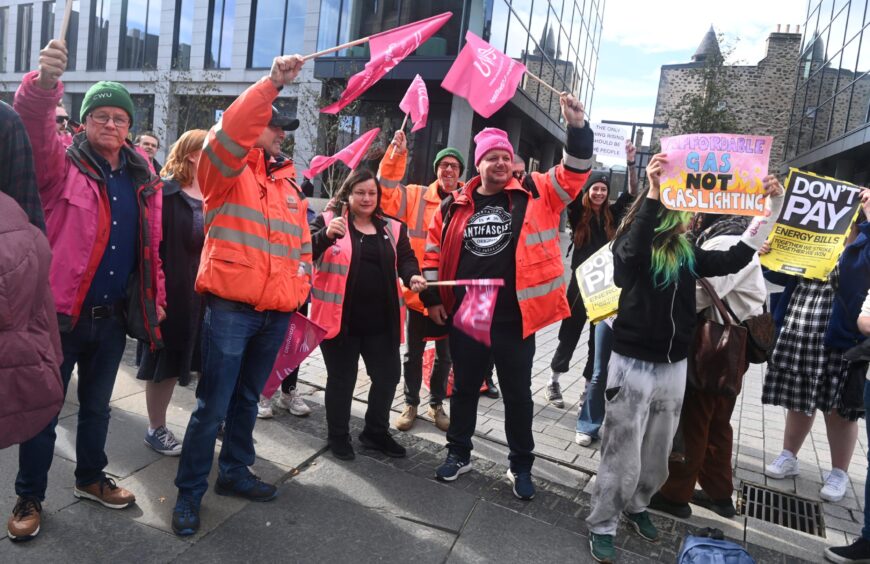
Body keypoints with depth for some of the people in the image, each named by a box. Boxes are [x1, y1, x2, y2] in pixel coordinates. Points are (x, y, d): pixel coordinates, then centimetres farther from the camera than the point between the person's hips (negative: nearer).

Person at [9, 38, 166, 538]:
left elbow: (150, 245, 12)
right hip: (60, 312, -4)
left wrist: (156, 298, 13)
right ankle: (30, 497, 27)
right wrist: (46, 81, -45)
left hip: (114, 316, 4)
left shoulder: (143, 178, 7)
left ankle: (91, 478, 38)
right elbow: (33, 124, -26)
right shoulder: (62, 165, -5)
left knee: (96, 405, 20)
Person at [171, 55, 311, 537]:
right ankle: (189, 493, 16)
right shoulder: (228, 170, -2)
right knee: (212, 406, 0)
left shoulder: (289, 183, 16)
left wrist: (298, 289, 13)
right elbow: (231, 131, -24)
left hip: (276, 314, 6)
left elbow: (300, 243, 21)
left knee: (246, 400, 18)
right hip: (230, 308, -6)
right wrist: (272, 83, -27)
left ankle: (234, 473, 35)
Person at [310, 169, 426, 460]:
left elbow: (405, 257, 10)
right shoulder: (328, 220, -1)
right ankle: (338, 436, 28)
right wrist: (327, 235, -31)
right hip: (340, 318, -4)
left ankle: (376, 432, 34)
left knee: (388, 375, 13)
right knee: (342, 378, 8)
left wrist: (412, 275, -13)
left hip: (381, 320, 4)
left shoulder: (392, 228, 10)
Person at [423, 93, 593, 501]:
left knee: (517, 394, 12)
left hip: (514, 318, -1)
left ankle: (521, 466, 30)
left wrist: (577, 127, -23)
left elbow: (574, 173, -8)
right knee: (464, 387, 16)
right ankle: (458, 453, 36)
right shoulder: (456, 205, 4)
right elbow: (434, 249, 11)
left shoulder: (534, 194, 0)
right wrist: (432, 297, 7)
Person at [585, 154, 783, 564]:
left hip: (673, 368, 6)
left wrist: (772, 205, 2)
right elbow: (634, 250, -34)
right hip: (634, 365, -6)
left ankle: (636, 506, 42)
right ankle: (602, 527, 21)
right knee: (622, 457, 3)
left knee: (657, 455, 19)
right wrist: (653, 191, -43)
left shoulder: (687, 252, 6)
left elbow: (734, 259, 8)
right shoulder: (630, 246, -12)